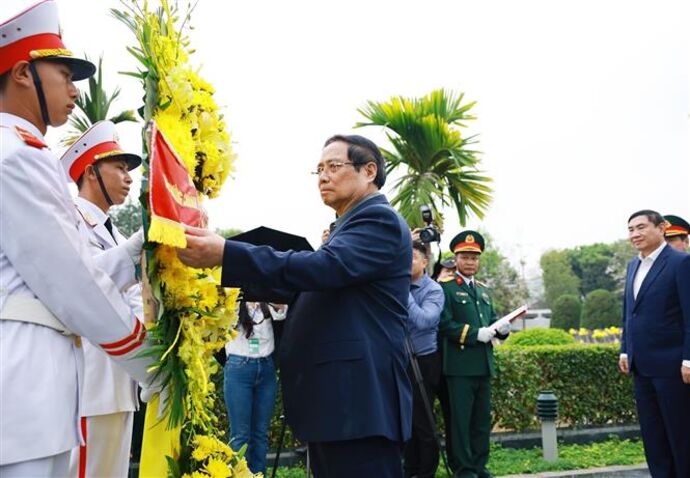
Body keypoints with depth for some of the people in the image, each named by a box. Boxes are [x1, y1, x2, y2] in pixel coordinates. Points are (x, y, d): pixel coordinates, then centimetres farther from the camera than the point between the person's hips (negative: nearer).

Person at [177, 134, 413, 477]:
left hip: (358, 400, -10)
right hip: (333, 399, 10)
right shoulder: (349, 227, 21)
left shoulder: (380, 220, -9)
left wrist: (226, 254, -31)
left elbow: (323, 267, -25)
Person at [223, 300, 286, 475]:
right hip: (239, 367, -3)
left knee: (261, 432, 5)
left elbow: (281, 312, -7)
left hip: (266, 368, 3)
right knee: (240, 433, -3)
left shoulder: (268, 301, 12)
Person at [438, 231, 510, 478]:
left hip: (484, 364, 7)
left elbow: (492, 320, 19)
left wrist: (502, 329, -4)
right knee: (460, 419, -1)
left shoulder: (483, 290, 19)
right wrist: (476, 334, -20)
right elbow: (445, 324, -13)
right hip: (459, 365, -7)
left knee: (482, 419, 13)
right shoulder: (445, 287, -4)